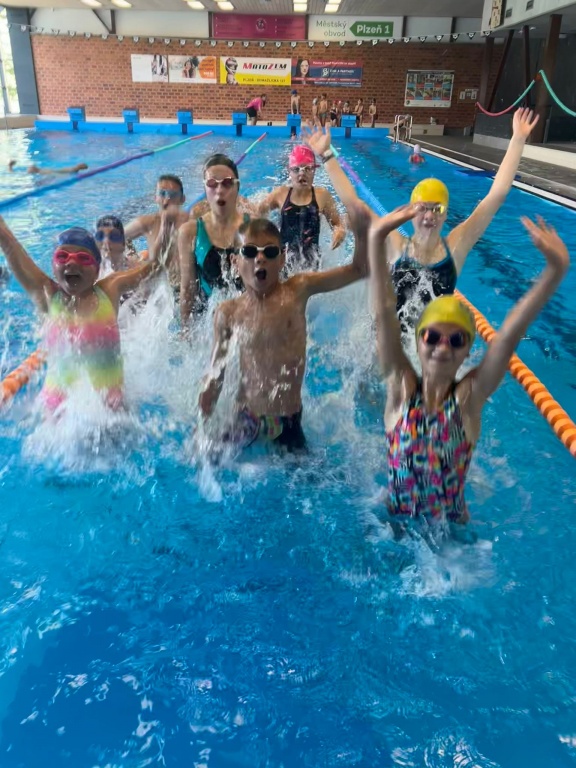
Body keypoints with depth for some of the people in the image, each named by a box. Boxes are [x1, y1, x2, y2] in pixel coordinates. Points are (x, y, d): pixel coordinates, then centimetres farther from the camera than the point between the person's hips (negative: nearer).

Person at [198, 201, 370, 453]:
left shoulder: (298, 291, -8)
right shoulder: (228, 313, -6)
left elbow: (358, 269, -8)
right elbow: (215, 375, 3)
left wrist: (361, 231, -26)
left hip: (288, 421, 0)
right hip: (245, 420, 0)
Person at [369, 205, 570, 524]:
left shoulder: (468, 397, -14)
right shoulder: (401, 387, -15)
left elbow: (510, 333, -25)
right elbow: (384, 314, -23)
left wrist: (556, 269, -35)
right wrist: (376, 240, -31)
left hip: (452, 521, 0)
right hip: (394, 517, 0)